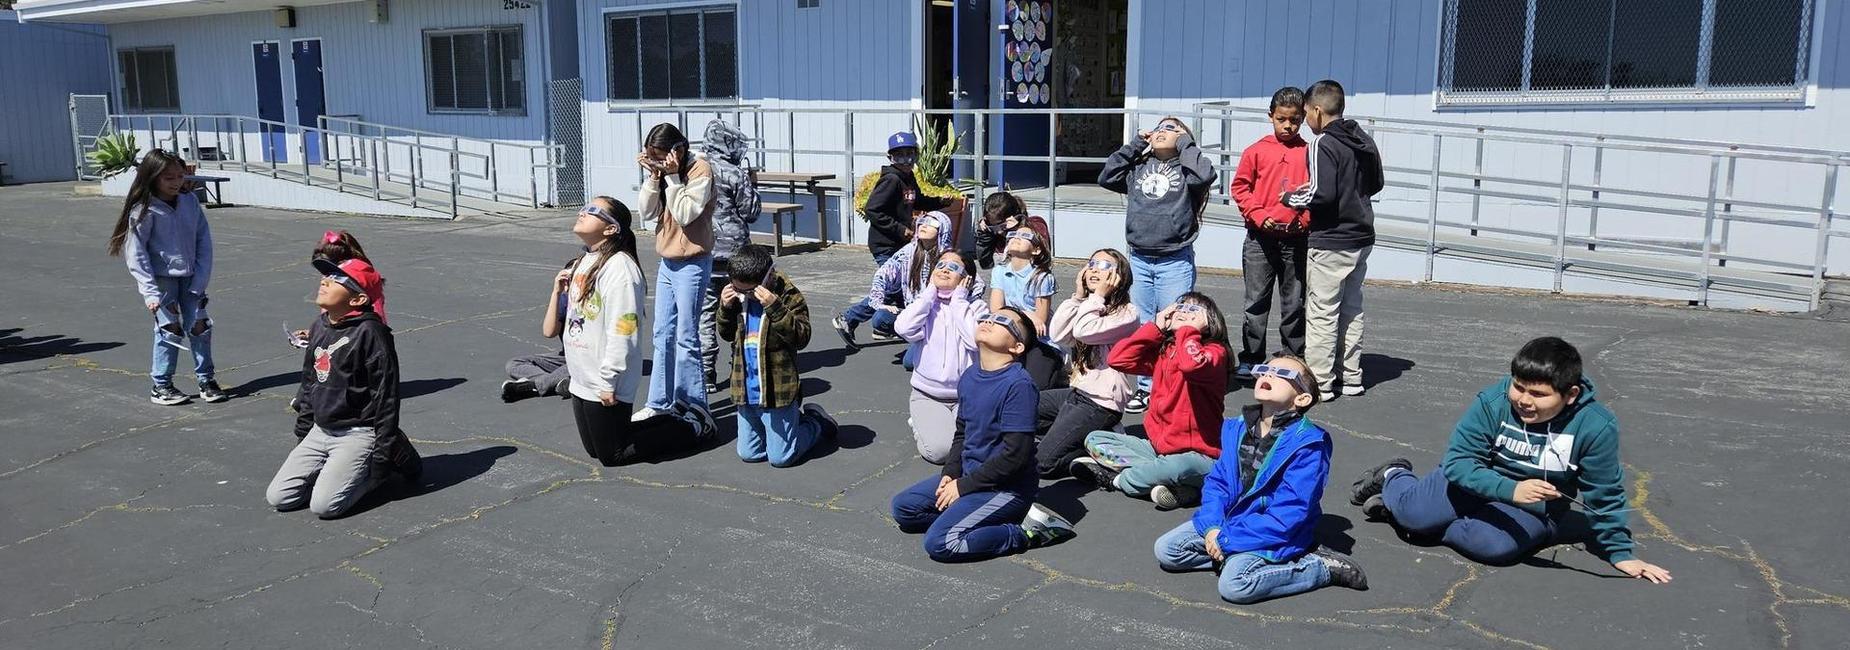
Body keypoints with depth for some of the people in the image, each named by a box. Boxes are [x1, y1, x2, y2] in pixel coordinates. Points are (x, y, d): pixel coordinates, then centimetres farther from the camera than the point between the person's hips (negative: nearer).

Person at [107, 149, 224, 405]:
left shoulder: (190, 201, -1)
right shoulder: (144, 211, -12)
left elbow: (204, 241, 1)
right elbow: (135, 254, -11)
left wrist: (201, 279, -6)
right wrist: (150, 292, -16)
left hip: (190, 276, 4)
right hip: (161, 278, -4)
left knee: (199, 325, 2)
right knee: (170, 330, -4)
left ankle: (206, 380, 13)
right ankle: (160, 386, 9)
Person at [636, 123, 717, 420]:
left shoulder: (700, 170, -13)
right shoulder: (662, 171, 8)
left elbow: (685, 214, -20)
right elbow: (648, 213, 2)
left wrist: (672, 176, -20)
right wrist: (654, 177, -8)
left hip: (691, 264, -8)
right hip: (667, 262, 8)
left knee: (686, 338, -4)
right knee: (662, 335, 11)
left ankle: (695, 405, 6)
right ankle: (659, 402, 19)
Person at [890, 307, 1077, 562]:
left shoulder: (1018, 384, -21)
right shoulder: (969, 377, 4)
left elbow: (1016, 455, -23)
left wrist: (964, 486, -15)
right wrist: (951, 473, 0)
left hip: (1006, 486, -8)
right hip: (969, 474, 8)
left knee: (939, 542, -21)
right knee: (903, 507, 4)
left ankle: (1026, 533, -7)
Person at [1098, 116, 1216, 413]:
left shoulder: (1184, 168, 0)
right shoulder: (1138, 168, 13)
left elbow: (1205, 175, -19)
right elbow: (1106, 178, 6)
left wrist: (1185, 142, -6)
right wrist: (1134, 145, 7)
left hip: (1175, 262, -4)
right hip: (1139, 260, 5)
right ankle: (1145, 388, 18)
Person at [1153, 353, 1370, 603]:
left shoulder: (1307, 445, -19)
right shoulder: (1237, 429, 2)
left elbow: (1289, 514, -22)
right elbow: (1217, 481, 7)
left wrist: (1227, 539, -21)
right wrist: (1212, 526, -12)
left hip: (1274, 533, -7)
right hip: (1229, 520, 7)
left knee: (1234, 584, -29)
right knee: (1165, 549, -4)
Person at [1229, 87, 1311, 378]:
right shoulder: (1256, 151, 2)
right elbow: (1240, 187, 2)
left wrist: (1306, 218, -10)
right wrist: (1258, 215, -10)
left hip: (1296, 239, 0)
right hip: (1260, 239, 0)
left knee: (1295, 304, 9)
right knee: (1256, 302, 5)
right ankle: (1250, 360, 13)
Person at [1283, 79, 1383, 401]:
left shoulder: (1323, 144, -16)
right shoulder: (1364, 140, 10)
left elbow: (1321, 193, -25)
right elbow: (1377, 183, 20)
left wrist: (1291, 198, -9)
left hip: (1330, 243, -8)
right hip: (1361, 238, 9)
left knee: (1321, 313, -1)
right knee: (1352, 308, 17)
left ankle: (1319, 383, 3)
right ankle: (1352, 377, 25)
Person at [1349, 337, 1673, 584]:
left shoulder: (1597, 427, -22)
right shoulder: (1493, 402, -24)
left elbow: (1604, 496, -10)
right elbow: (1458, 460, -25)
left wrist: (1621, 553, -5)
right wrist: (1509, 489, -40)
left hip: (1536, 507, 0)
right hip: (1478, 481, 0)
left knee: (1494, 544, -32)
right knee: (1414, 511, -24)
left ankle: (1396, 511, -11)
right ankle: (1395, 477, 16)